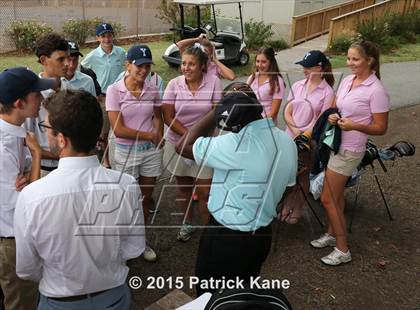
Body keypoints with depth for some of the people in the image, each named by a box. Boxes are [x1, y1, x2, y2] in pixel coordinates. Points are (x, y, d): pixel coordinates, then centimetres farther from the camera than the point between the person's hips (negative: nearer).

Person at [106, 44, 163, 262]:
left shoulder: (152, 90, -2)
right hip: (126, 152, -3)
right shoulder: (114, 90, -13)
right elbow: (118, 129, -16)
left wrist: (159, 138, -3)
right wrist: (148, 135, -10)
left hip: (151, 151, 4)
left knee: (146, 198, 15)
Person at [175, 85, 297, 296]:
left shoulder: (237, 144, -28)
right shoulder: (287, 142, -3)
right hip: (263, 234, 7)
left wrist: (216, 111, -15)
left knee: (210, 295, 17)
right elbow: (288, 184, 10)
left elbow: (183, 147, -19)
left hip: (226, 237, -7)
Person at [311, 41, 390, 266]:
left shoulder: (376, 90, -16)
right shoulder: (347, 80, 5)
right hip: (335, 144, 7)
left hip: (349, 150, -7)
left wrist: (355, 126, -29)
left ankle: (342, 250, 13)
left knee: (328, 199, -2)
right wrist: (332, 116, -8)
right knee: (336, 195, 19)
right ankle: (332, 235, 37)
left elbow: (381, 128, -13)